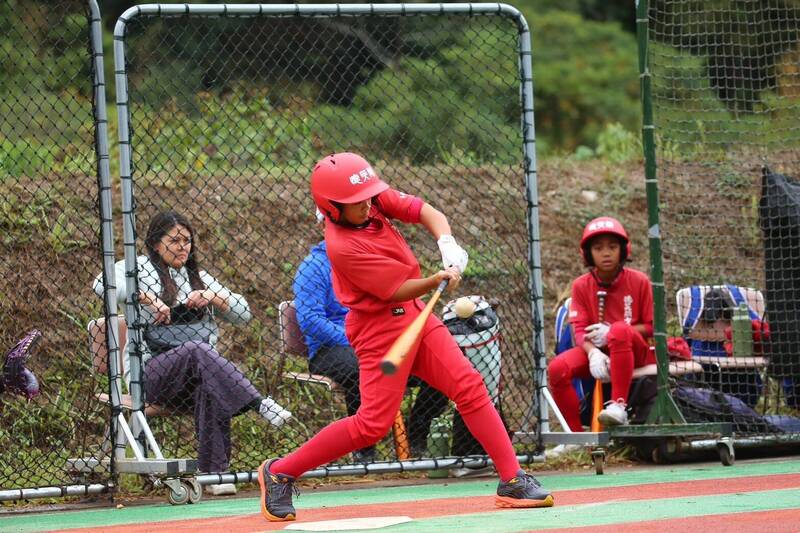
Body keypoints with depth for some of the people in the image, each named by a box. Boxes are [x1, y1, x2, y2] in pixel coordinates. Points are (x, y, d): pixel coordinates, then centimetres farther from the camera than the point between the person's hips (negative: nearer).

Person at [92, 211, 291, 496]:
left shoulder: (198, 277, 25)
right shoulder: (140, 267, 9)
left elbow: (243, 313, 21)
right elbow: (103, 283, -11)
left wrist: (213, 297, 2)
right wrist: (147, 298, -21)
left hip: (198, 372, 4)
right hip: (152, 373, -4)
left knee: (210, 390, -33)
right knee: (197, 350, -35)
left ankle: (215, 471, -36)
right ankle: (259, 404, -44)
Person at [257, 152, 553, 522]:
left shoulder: (375, 199, -4)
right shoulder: (342, 246, -25)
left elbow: (425, 212, -3)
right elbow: (398, 290, -22)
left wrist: (447, 243, -22)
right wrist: (437, 280, -38)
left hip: (413, 313, 8)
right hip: (379, 328, -8)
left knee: (469, 386, -2)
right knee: (374, 424, -10)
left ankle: (512, 481, 0)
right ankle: (279, 473, 4)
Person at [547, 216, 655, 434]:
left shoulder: (639, 281, -5)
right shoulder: (581, 286, 1)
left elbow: (651, 327, -4)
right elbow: (580, 330, -6)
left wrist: (612, 332, -19)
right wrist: (593, 353, -29)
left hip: (635, 352, -3)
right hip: (597, 351, 3)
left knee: (620, 330, -38)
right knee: (557, 368, -25)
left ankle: (619, 405, -38)